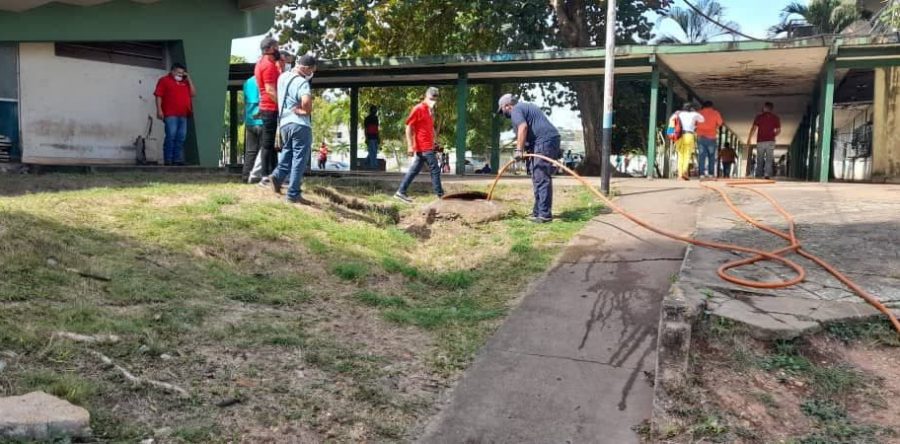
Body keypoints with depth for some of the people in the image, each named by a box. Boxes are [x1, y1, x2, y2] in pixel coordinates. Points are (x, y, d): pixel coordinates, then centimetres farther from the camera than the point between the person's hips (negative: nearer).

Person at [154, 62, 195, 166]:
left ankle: (178, 160, 5)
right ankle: (168, 160, -11)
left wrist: (189, 79, 10)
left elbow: (193, 93, 14)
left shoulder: (185, 82, 23)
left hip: (183, 115, 6)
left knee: (181, 138, 2)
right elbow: (158, 96, -1)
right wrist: (159, 110, -12)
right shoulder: (164, 80, 7)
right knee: (171, 136, -12)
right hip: (170, 115, -6)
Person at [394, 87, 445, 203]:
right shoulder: (418, 109, -9)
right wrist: (410, 146, -17)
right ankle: (440, 194, 2)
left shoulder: (430, 110, 16)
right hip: (424, 147, -8)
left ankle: (401, 192, 14)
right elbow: (409, 128, -11)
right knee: (435, 170, -5)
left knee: (414, 170, 10)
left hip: (428, 147, 8)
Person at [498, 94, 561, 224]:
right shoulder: (525, 106, 27)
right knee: (538, 178, 15)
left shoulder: (515, 110, -3)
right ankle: (538, 211, 20)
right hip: (551, 140, 10)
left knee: (541, 178, -12)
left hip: (545, 141, -10)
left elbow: (523, 127, -20)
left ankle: (545, 214, -13)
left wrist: (519, 150, -19)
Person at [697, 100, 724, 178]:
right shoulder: (715, 113, 2)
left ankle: (701, 173, -7)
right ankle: (711, 173, 1)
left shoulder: (699, 112, 8)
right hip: (711, 137, -2)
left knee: (702, 155, 1)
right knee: (711, 156, 7)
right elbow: (720, 123, 0)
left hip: (700, 137, 2)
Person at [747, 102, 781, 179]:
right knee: (769, 159, 0)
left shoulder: (759, 117, 2)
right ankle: (767, 174, -13)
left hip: (760, 141, 0)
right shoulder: (776, 118, 7)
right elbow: (778, 130, 4)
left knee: (759, 159, 8)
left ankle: (759, 175, 5)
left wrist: (749, 139, -1)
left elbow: (754, 128, -5)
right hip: (770, 141, 0)